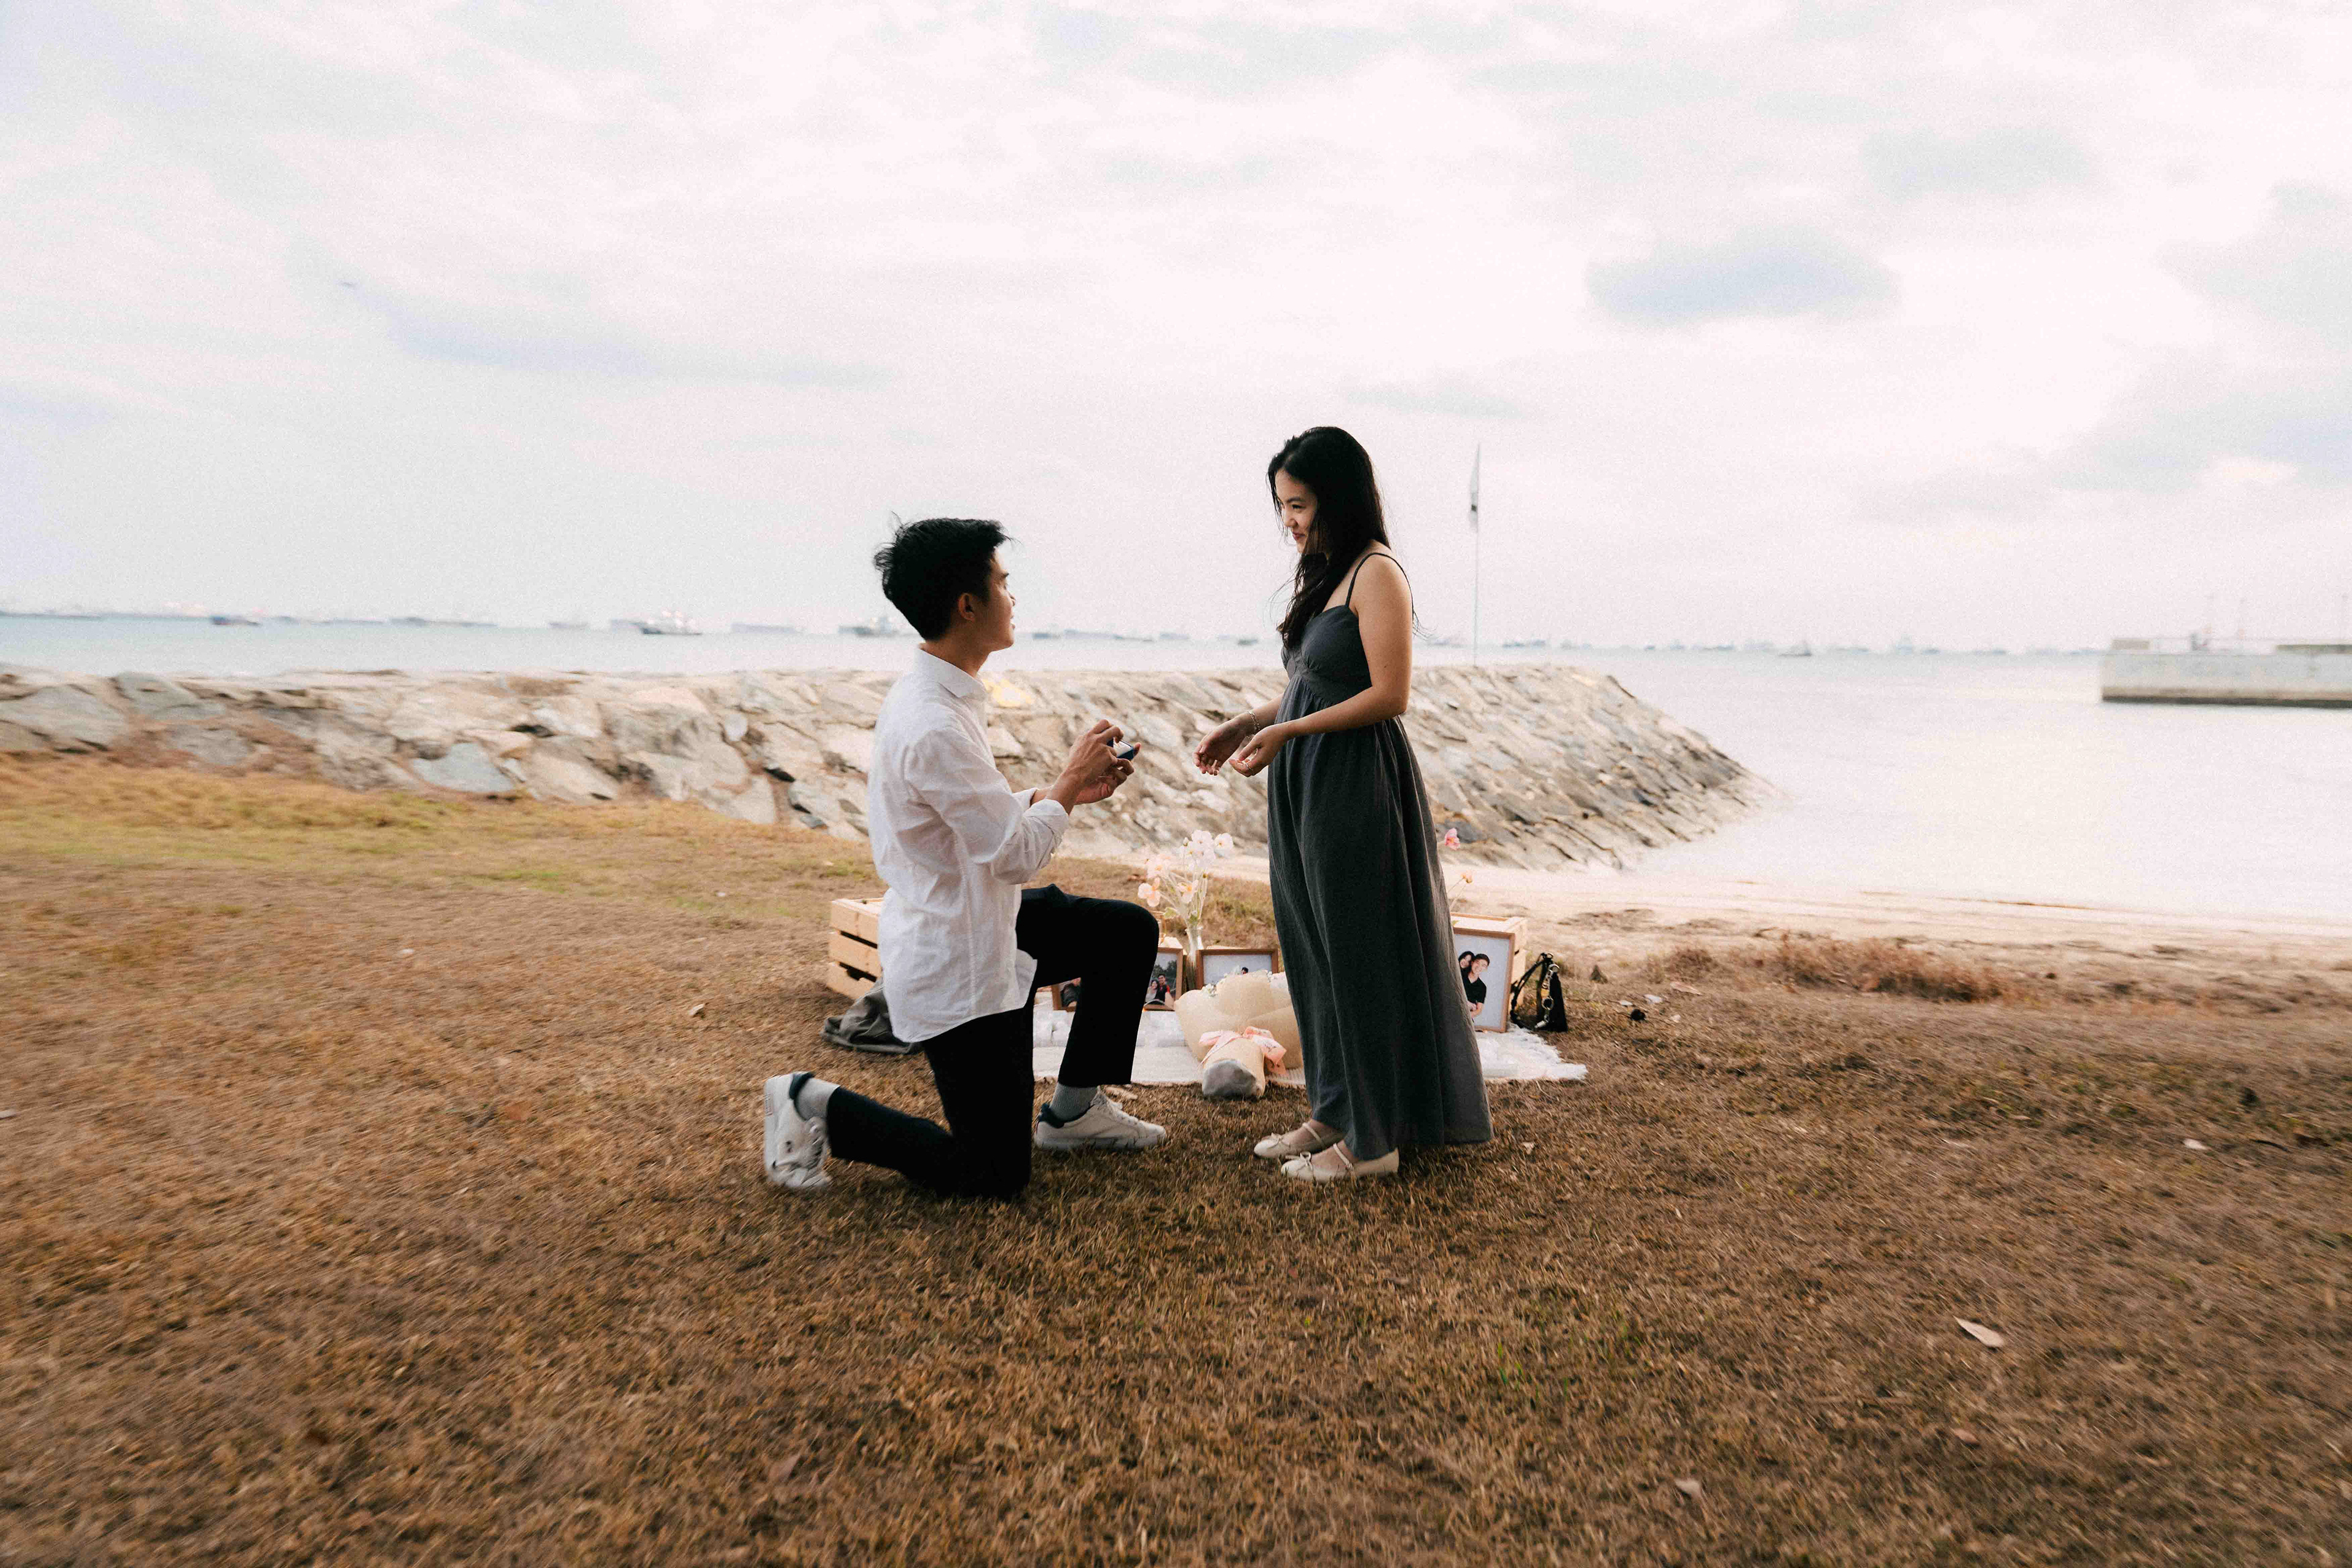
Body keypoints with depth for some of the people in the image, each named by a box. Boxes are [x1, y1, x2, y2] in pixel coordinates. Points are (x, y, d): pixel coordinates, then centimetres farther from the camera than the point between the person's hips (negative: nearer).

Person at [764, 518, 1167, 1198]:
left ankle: (1074, 1109, 25)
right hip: (956, 968, -10)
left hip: (980, 926, 10)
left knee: (1131, 931, 16)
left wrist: (1065, 790, 3)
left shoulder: (939, 697, 3)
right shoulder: (934, 728, -29)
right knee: (995, 1173, 2)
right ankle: (815, 1104, 11)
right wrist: (1068, 783, -8)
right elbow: (1016, 854, -23)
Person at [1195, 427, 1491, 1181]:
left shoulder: (1377, 575, -13)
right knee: (1314, 952, 14)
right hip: (1305, 786, 9)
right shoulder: (1319, 577, 15)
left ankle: (1372, 1139, 15)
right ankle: (1334, 1112, 28)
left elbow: (1389, 695, -18)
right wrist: (1245, 723, 5)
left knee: (1360, 955, 1)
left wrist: (1286, 732, -18)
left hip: (1357, 786, -9)